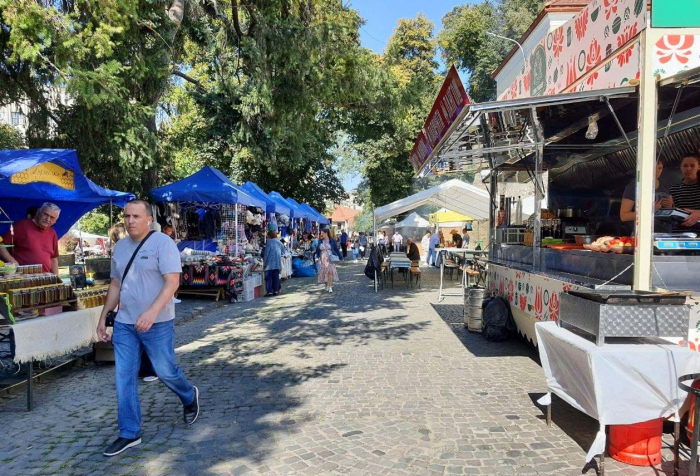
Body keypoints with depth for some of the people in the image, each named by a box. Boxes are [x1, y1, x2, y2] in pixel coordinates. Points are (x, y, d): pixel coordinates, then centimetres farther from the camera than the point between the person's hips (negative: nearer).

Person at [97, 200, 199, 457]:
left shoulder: (162, 243, -12)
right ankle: (129, 434, 19)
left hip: (157, 324, -6)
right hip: (124, 324, 6)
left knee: (165, 371, 6)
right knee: (124, 379, 6)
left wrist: (151, 312, -30)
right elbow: (116, 285, 17)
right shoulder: (120, 247, 9)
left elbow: (172, 282, -19)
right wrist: (103, 318, 15)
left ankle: (190, 397, 37)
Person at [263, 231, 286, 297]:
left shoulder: (269, 242, -7)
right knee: (276, 276, 9)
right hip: (278, 262, 6)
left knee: (269, 276, -4)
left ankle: (269, 291, -10)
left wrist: (265, 261, -2)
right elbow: (283, 251, 20)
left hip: (270, 262, -6)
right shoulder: (279, 242, 12)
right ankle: (276, 290, 9)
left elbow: (266, 253, -7)